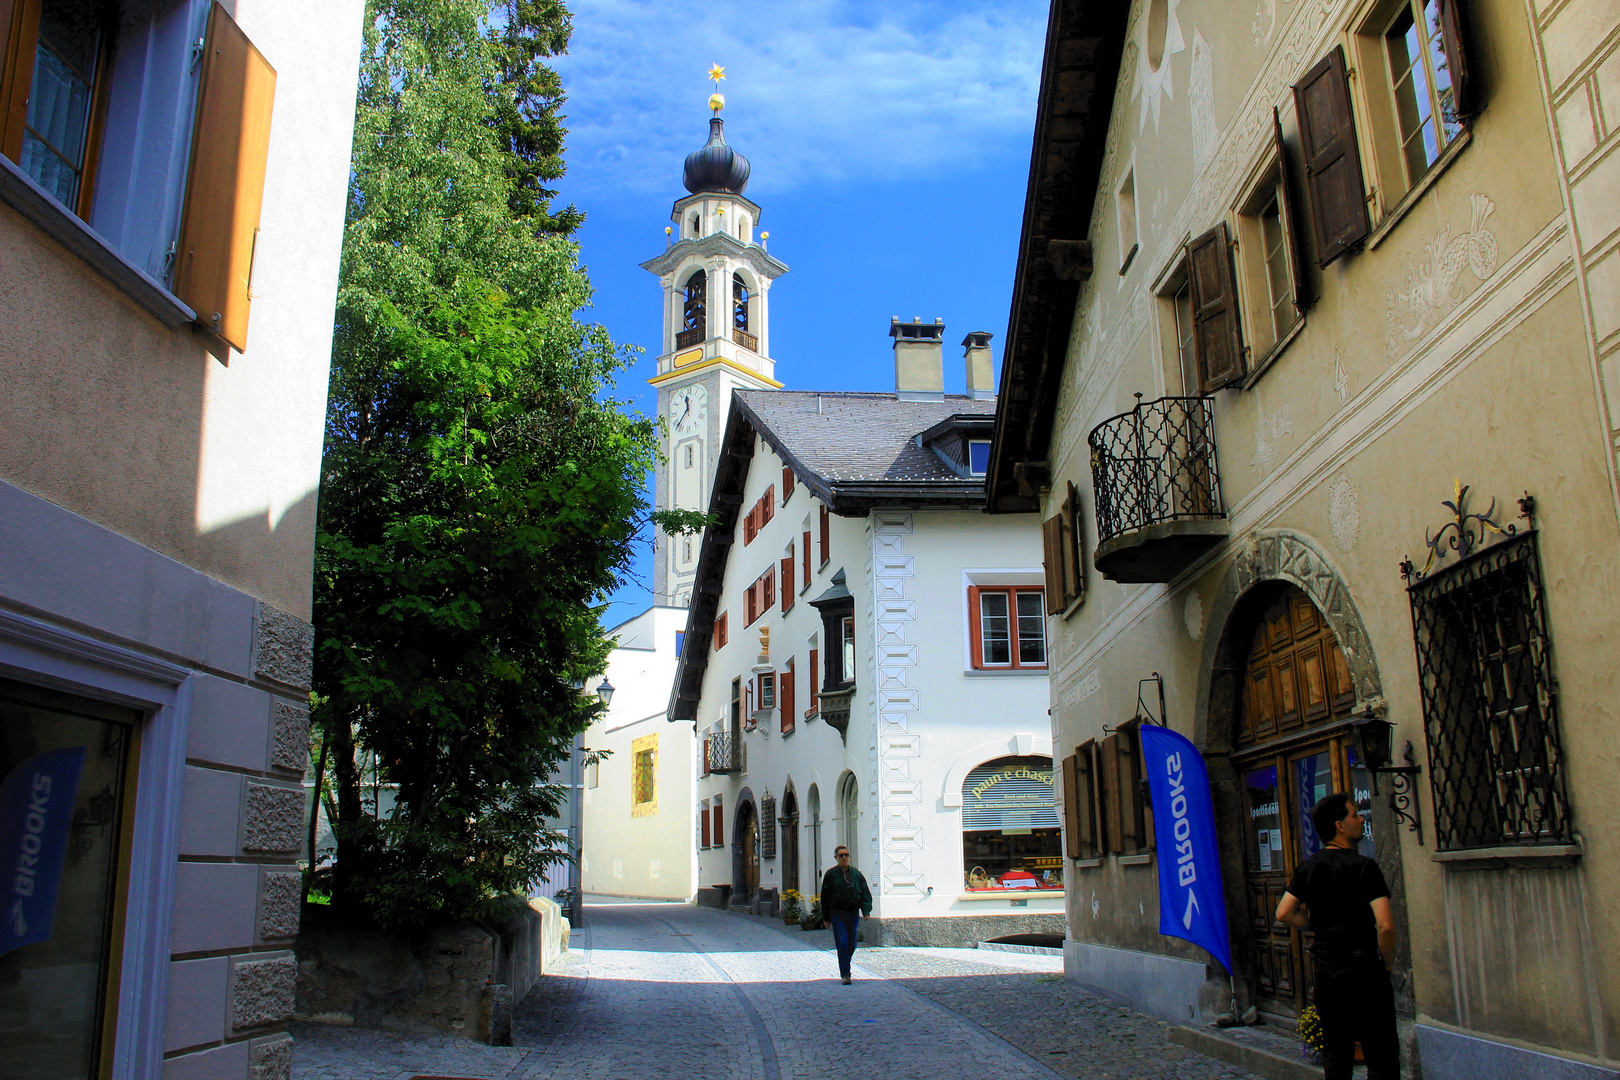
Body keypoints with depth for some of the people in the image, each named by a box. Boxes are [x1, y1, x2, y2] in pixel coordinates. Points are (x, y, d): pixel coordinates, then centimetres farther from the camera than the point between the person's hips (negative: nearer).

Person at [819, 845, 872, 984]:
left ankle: (845, 967, 31)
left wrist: (866, 910, -5)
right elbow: (825, 896, 3)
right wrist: (826, 917, 1)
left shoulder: (857, 874, 8)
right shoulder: (831, 874, 0)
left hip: (853, 913, 3)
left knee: (852, 944, 8)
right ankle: (845, 974, -8)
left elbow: (865, 893, 10)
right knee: (842, 943, -11)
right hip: (837, 913, -3)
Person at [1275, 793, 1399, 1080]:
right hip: (1364, 972, -6)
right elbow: (1385, 925, -19)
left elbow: (1283, 913, 5)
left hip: (1326, 973, 6)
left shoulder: (1307, 868, 5)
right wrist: (1388, 962, -4)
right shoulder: (1363, 866, -12)